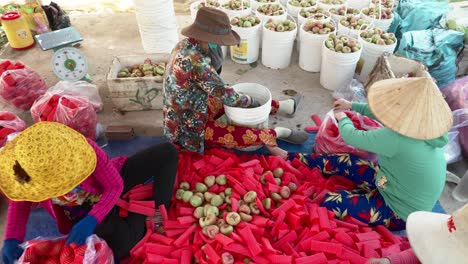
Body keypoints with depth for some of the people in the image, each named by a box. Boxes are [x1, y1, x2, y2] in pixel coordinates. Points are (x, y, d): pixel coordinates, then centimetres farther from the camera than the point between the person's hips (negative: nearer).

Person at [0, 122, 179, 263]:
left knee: (168, 152, -17)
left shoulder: (84, 149, -35)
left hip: (111, 188, -1)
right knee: (120, 244, -31)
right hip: (84, 212, 1)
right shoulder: (23, 173, -25)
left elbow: (115, 185, -25)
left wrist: (91, 220, -37)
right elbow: (20, 202, -2)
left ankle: (158, 213, -4)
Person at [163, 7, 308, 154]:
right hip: (189, 126, -9)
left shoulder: (186, 44, -5)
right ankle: (279, 133, 12)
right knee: (250, 136, -16)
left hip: (188, 114, 9)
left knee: (235, 99, 16)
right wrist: (249, 101, -6)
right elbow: (226, 96, -23)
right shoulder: (196, 62, -34)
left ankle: (282, 106, 31)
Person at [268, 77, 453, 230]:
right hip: (393, 187, 8)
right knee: (341, 161, 5)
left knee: (328, 201, -12)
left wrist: (342, 119, 0)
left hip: (397, 212, -8)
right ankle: (289, 158, 16)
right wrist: (352, 106, 15)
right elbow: (388, 114, 7)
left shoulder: (397, 139, -37)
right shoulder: (426, 126, -12)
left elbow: (351, 136, -22)